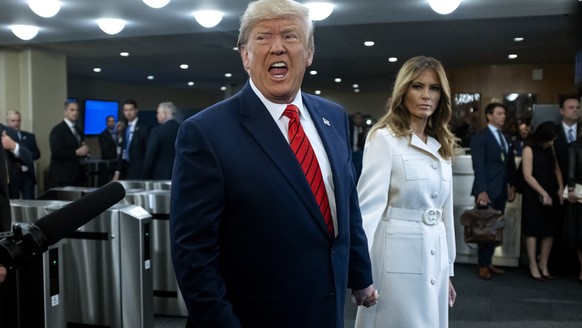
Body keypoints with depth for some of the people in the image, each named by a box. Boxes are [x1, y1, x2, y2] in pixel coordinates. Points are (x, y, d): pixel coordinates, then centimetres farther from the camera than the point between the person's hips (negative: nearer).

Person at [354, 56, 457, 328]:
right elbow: (369, 203, -18)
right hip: (398, 258, -7)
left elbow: (445, 210, 15)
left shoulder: (441, 146, 11)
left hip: (434, 258, 7)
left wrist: (448, 270, 17)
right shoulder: (384, 137, -10)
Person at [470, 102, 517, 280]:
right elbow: (478, 166, -13)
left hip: (502, 190, 6)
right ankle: (482, 265, 11)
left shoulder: (505, 137, 14)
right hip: (487, 190, -6)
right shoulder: (480, 137, -6)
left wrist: (512, 185, 6)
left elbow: (510, 163, 16)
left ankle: (488, 262, 17)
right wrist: (482, 191, -19)